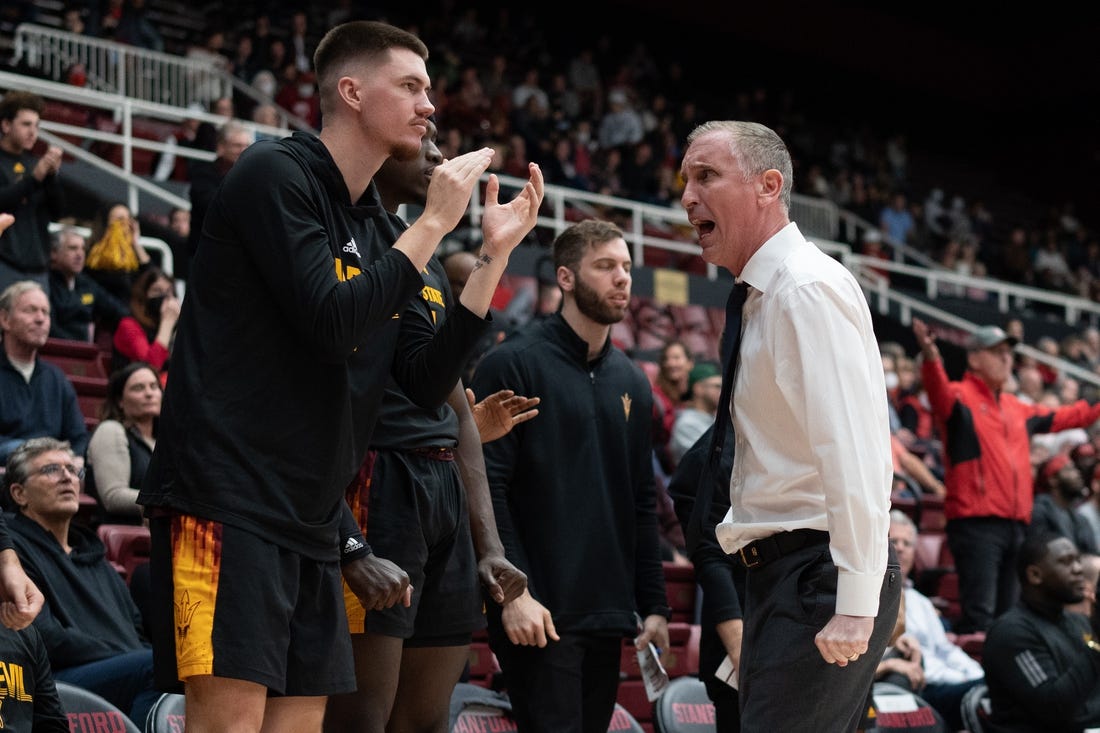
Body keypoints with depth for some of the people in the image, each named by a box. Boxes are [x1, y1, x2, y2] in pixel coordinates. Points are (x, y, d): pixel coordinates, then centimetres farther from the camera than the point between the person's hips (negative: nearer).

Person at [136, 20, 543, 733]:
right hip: (227, 500, -8)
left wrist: (496, 254, 6)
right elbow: (331, 321, -18)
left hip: (312, 525, 8)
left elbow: (428, 384, 11)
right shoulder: (275, 173, -5)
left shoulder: (379, 229, 18)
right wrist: (433, 222, -11)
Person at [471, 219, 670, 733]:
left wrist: (654, 605, 11)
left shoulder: (631, 382, 16)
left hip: (610, 614, 7)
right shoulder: (514, 364, -5)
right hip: (540, 612, -6)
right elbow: (487, 486, -12)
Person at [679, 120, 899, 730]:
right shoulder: (763, 297, 16)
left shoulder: (808, 288, -14)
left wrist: (856, 606, -25)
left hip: (817, 574, -10)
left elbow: (854, 451, -22)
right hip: (777, 568, 10)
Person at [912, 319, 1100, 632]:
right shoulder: (961, 397, -3)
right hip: (975, 522, -8)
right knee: (979, 613, -13)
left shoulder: (1016, 407, 21)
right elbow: (939, 394, -26)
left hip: (1016, 522, 8)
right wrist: (930, 357, -46)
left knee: (1009, 612, 13)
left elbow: (1059, 418, 35)